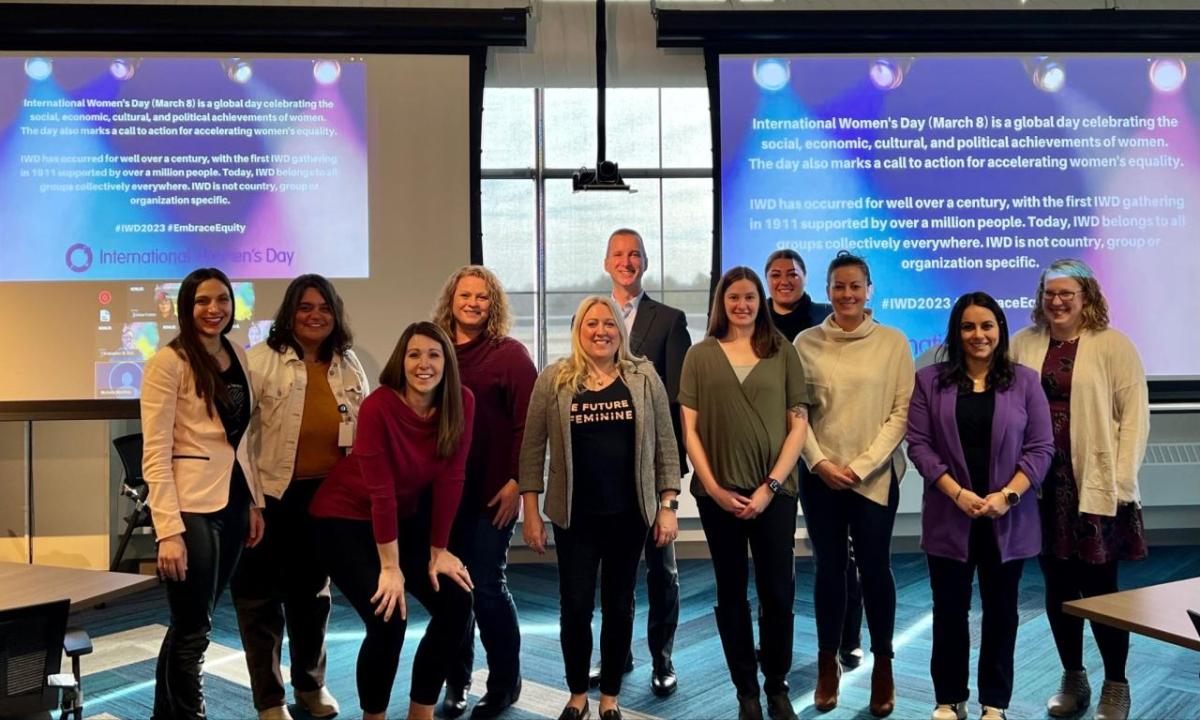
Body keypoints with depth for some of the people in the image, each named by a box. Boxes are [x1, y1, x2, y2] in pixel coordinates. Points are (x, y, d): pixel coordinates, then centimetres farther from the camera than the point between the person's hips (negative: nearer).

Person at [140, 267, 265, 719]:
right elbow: (155, 455, -15)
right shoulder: (169, 363, -11)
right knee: (192, 631, 0)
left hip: (233, 501, 7)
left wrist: (255, 501, 12)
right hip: (191, 507, -7)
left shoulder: (238, 356, 9)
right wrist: (168, 530, -21)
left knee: (192, 625, 16)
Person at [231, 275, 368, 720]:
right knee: (262, 597, 5)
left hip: (328, 496, 5)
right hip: (273, 495, -5)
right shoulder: (262, 361, -12)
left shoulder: (348, 365, 6)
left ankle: (311, 684, 37)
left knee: (313, 592, 19)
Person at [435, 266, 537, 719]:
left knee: (487, 586, 0)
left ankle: (504, 682, 17)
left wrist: (516, 481, -14)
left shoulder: (510, 354, -4)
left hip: (491, 493, -4)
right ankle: (457, 682, 23)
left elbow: (528, 423, -9)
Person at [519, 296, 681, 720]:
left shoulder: (644, 378, 1)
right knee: (575, 606, 3)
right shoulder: (554, 380, -2)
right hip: (574, 516, -1)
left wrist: (668, 506, -3)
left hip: (629, 514, 1)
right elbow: (533, 449, -1)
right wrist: (531, 513, -4)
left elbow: (665, 446, 2)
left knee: (618, 606, 10)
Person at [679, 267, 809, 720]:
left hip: (774, 491, -1)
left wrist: (771, 486, -8)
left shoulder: (783, 353, 5)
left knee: (778, 592, 1)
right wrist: (713, 488, -6)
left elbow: (798, 425, 2)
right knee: (731, 592, 8)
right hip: (718, 492, 1)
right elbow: (690, 428, 3)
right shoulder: (701, 356, 6)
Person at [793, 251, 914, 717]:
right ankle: (828, 663, 21)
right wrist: (820, 461, -9)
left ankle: (883, 665, 17)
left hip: (875, 476, -1)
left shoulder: (893, 342, -1)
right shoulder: (806, 343, 2)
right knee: (829, 569, 8)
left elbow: (902, 412, -4)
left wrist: (862, 466, -10)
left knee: (874, 568, 2)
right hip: (820, 475, 1)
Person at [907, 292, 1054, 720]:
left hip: (1008, 520, 0)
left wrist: (1007, 496, -13)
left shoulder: (1025, 381, 4)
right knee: (950, 610, 7)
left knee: (1001, 611, 9)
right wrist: (958, 494, -14)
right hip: (950, 517, 0)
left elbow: (1041, 448, 0)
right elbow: (919, 444, -3)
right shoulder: (930, 381, 3)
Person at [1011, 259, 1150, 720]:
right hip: (1042, 483, 3)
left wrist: (1120, 480, -10)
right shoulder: (1023, 344, 8)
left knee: (1099, 586, 1)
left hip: (1095, 484, -3)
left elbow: (1134, 414, -5)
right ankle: (1073, 680, 26)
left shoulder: (1113, 345, -2)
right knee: (1057, 586, 10)